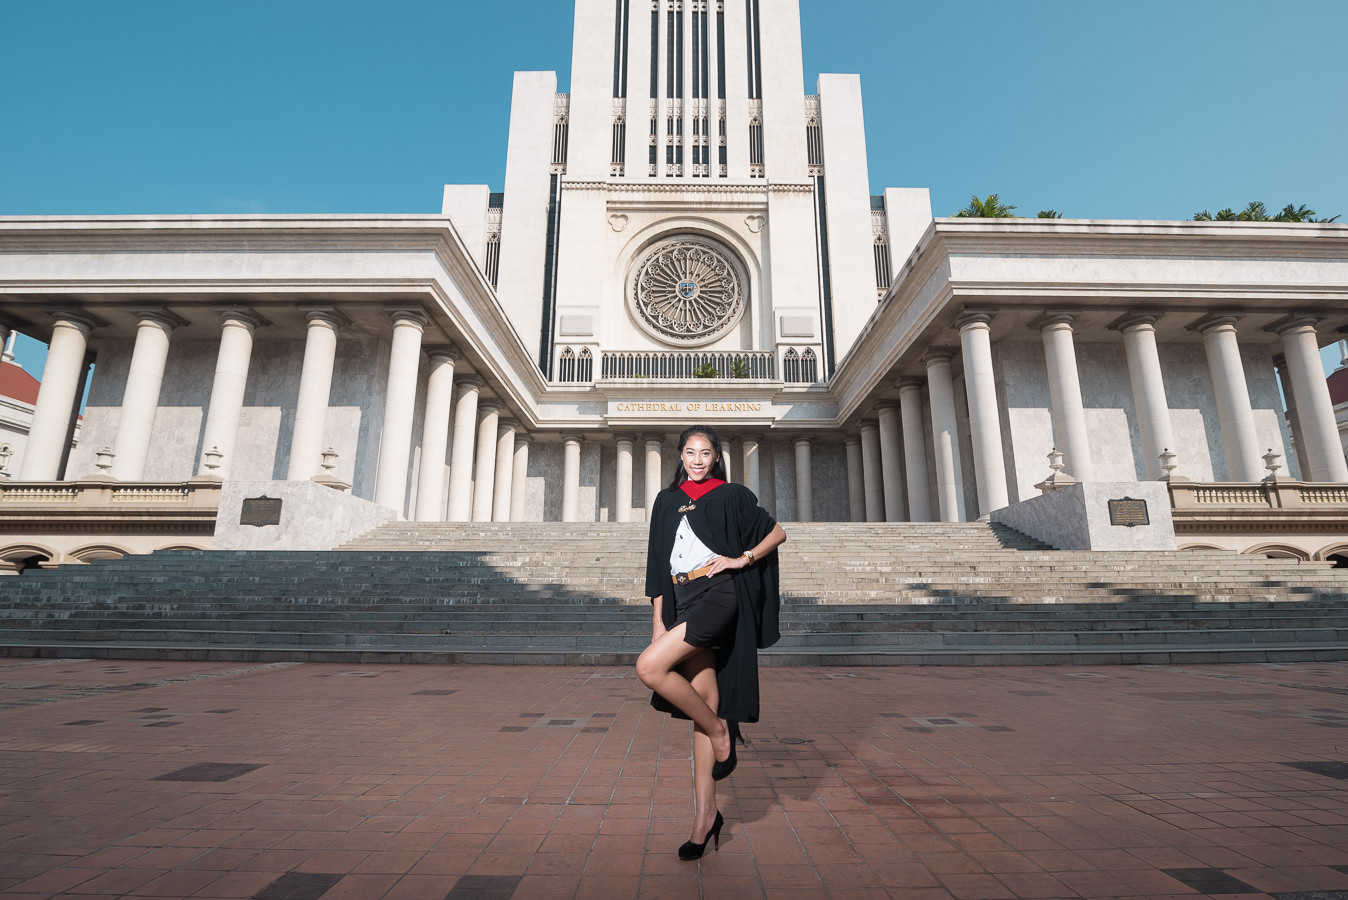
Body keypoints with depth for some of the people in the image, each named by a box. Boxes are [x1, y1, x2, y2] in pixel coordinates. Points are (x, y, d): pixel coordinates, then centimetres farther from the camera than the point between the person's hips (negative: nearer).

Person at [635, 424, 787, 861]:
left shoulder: (732, 496, 4)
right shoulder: (667, 501, 14)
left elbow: (778, 532, 9)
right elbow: (657, 563, 14)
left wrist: (742, 559, -6)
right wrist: (658, 621, 8)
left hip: (718, 596, -4)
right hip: (682, 603, 4)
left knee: (649, 668, -21)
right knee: (703, 704, 5)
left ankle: (721, 730, 1)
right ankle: (706, 814, 15)